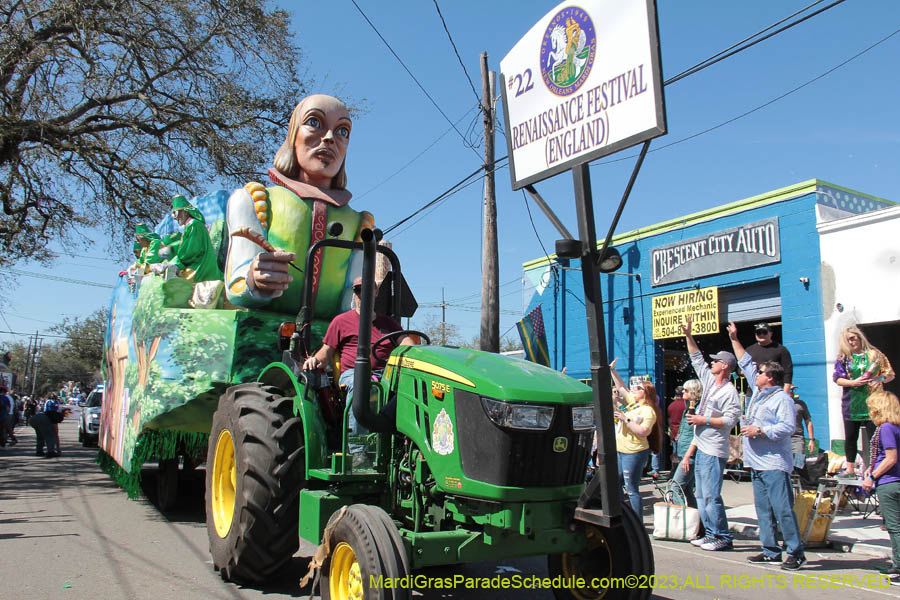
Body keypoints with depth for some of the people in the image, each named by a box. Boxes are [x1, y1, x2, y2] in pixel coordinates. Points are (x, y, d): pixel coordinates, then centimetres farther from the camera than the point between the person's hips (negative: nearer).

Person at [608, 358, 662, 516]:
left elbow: (643, 432, -24)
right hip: (620, 450, 9)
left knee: (632, 489, -5)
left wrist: (625, 419, -21)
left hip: (634, 453, -9)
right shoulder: (632, 402, 12)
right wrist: (612, 370, 12)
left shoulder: (648, 410, -12)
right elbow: (621, 387, 18)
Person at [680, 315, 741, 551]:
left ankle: (723, 537, -1)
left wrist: (704, 420, -17)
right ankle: (711, 533, 17)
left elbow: (731, 420, -20)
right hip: (701, 447, 9)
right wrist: (688, 336, 15)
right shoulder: (710, 381, 12)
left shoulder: (729, 391, -12)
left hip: (714, 451, -9)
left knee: (711, 496, -9)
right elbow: (697, 359, 19)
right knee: (701, 494, 11)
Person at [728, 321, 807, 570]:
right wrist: (734, 340, 25)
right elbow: (746, 364, 24)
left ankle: (796, 552, 0)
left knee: (783, 508, -8)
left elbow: (787, 427, -19)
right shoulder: (758, 392, 15)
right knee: (763, 509, 10)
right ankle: (771, 551, 15)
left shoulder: (782, 399, -9)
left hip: (774, 464, -9)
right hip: (756, 463, 9)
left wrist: (759, 430, -18)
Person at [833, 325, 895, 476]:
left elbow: (890, 374, 6)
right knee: (850, 438, 8)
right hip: (851, 405, 2)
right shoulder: (843, 358, 7)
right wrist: (854, 382, -14)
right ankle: (850, 469, 18)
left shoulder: (874, 354, 5)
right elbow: (837, 379, 1)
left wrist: (881, 378, -15)